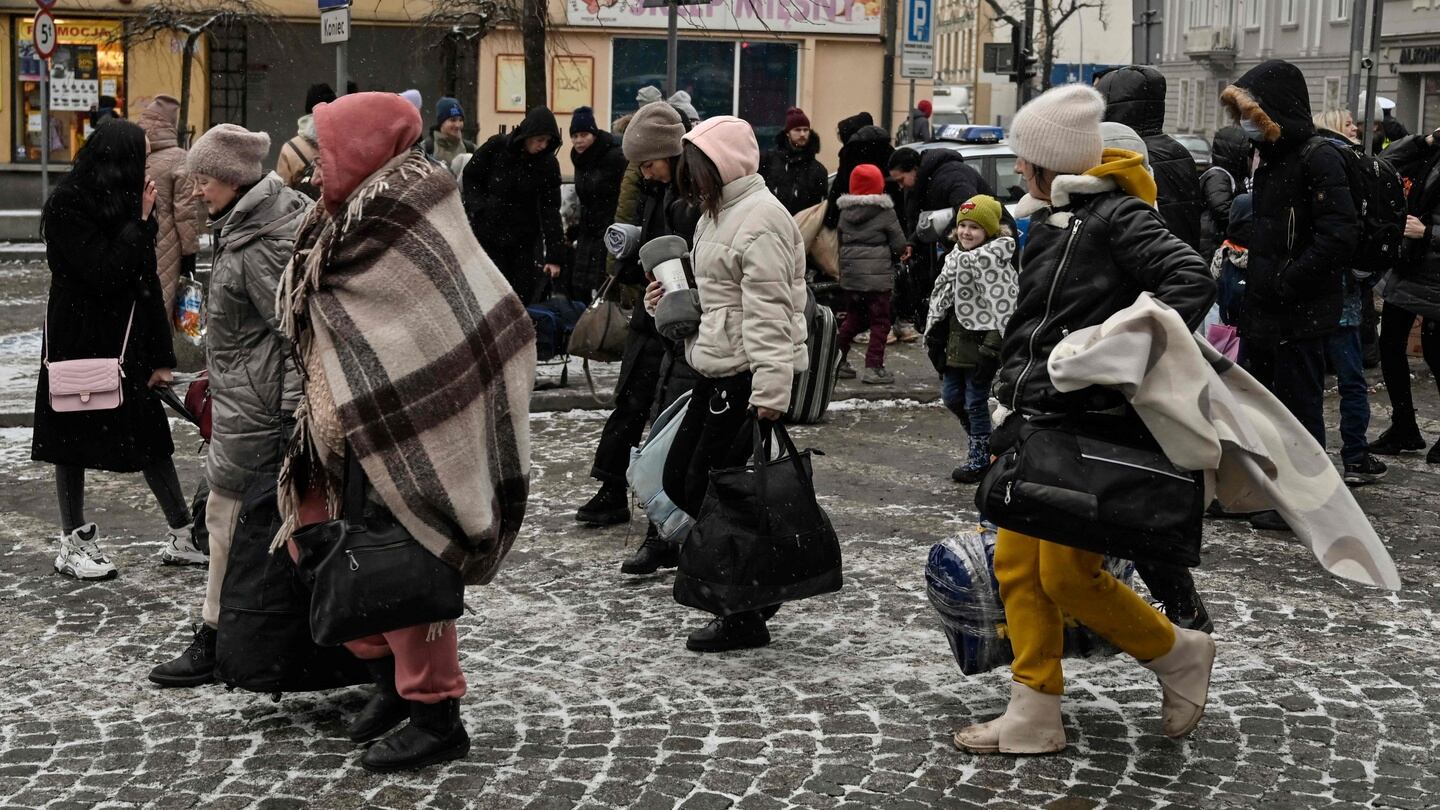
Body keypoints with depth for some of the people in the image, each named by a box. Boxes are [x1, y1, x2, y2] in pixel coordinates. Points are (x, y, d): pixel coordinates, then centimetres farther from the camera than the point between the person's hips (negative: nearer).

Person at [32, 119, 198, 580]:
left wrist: (160, 356, 5)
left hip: (126, 342, 6)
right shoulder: (67, 208, -13)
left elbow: (146, 281, 7)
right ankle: (74, 544, 16)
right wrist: (141, 222, -15)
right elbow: (104, 274, -21)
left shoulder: (123, 205, 7)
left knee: (151, 436, 8)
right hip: (79, 344, -6)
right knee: (74, 439, 5)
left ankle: (182, 535, 14)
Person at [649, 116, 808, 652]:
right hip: (717, 370, 11)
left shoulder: (759, 221, -16)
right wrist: (670, 300, 10)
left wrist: (770, 391, -26)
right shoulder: (717, 213, 18)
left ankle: (745, 618, 3)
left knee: (709, 489, -7)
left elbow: (767, 313, -22)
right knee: (679, 479, 12)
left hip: (748, 376, -11)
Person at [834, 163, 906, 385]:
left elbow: (840, 242, 9)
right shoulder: (885, 212, -8)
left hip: (850, 274, 5)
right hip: (877, 275, -5)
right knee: (880, 321, 2)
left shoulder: (845, 212, 6)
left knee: (853, 317, 19)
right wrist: (894, 257, 14)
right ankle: (873, 367, -2)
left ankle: (836, 359, 18)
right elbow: (899, 244, -6)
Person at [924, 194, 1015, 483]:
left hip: (980, 342, -9)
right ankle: (980, 439, 34)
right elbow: (942, 299, 19)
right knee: (951, 395, 15)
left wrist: (992, 348, -22)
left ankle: (980, 458, 13)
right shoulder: (956, 256, 12)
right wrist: (934, 338, 17)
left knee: (975, 401, -1)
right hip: (956, 342, 9)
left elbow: (1003, 308, -20)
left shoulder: (995, 261, -16)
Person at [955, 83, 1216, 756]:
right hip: (1037, 422, 9)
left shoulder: (1117, 216, -12)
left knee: (1068, 574, -8)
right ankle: (1034, 717, 14)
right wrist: (1013, 399, 20)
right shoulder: (1048, 222, 16)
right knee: (1018, 565, 7)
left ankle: (1179, 654, 15)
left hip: (1095, 429, -9)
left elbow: (1192, 280, -22)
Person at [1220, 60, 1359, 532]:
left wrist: (1287, 281, -23)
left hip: (1303, 314, -9)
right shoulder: (1270, 157, 15)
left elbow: (1339, 234, -23)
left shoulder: (1318, 159, -14)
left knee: (1300, 406, -1)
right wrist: (1254, 273, 11)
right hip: (1263, 309, 9)